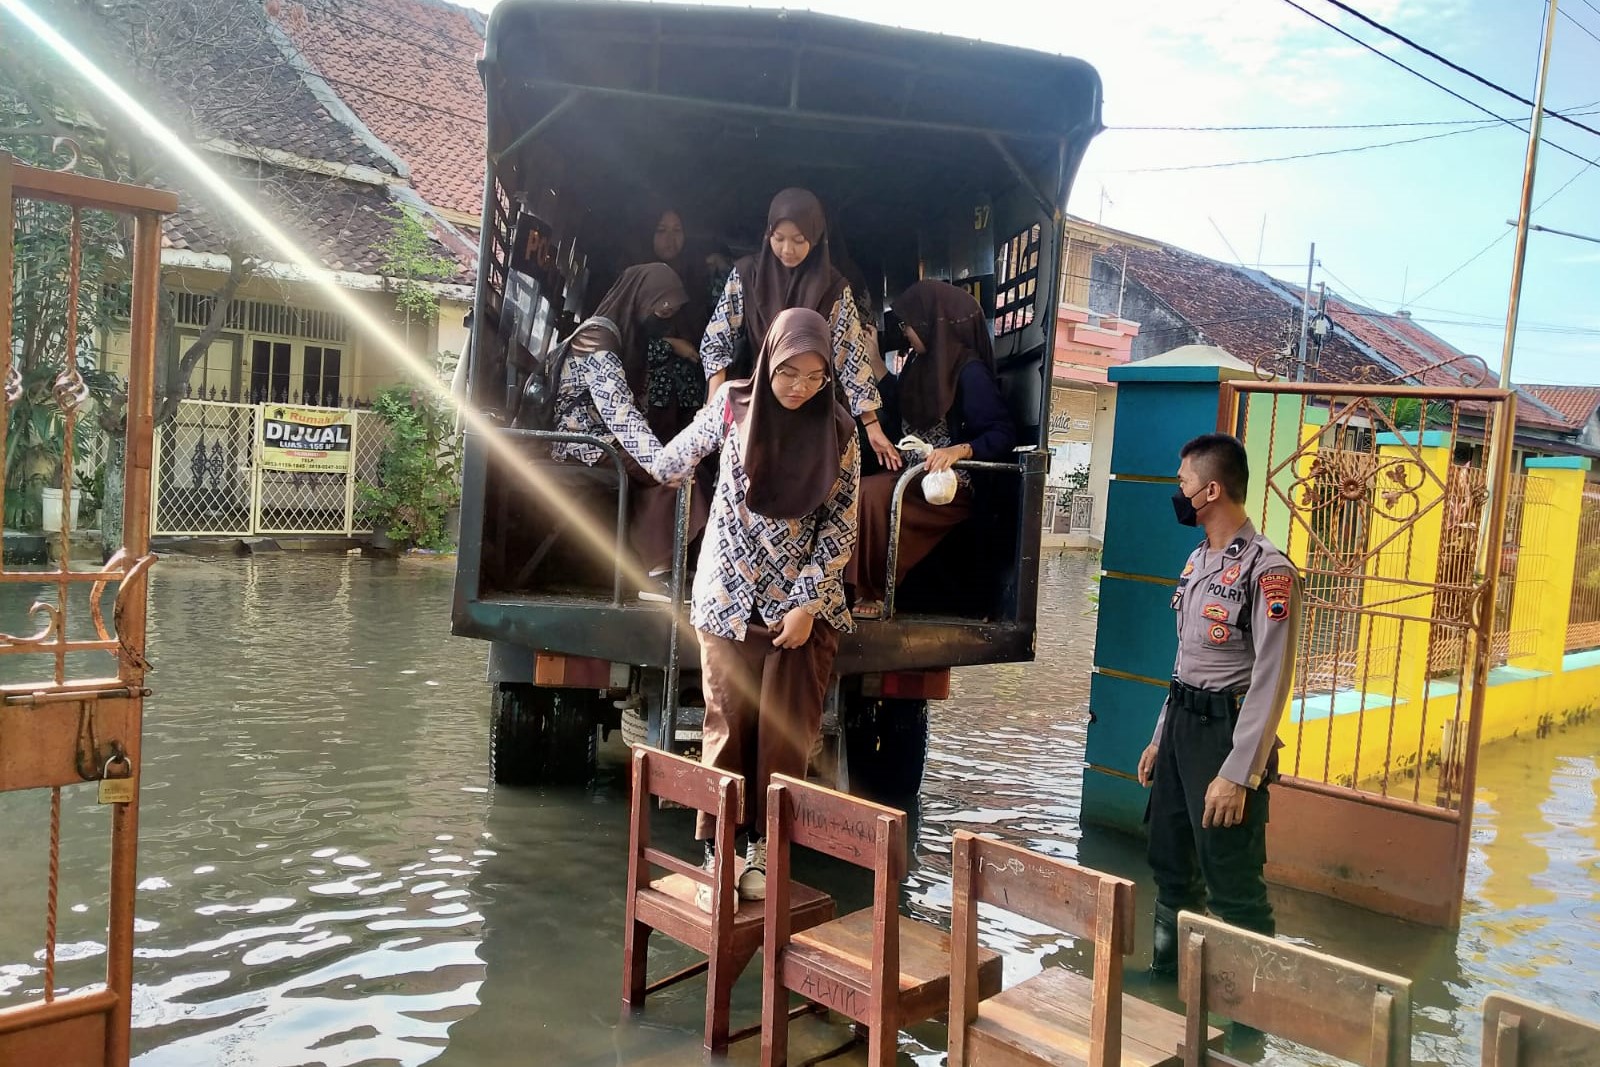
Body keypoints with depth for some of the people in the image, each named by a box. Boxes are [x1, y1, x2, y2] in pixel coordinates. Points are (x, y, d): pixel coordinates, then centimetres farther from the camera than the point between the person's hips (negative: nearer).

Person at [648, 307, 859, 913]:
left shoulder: (838, 431, -3)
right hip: (729, 597, 0)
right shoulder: (733, 405, -4)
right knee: (728, 727, 1)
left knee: (787, 734, 1)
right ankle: (718, 853, 10)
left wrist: (806, 605, -9)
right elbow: (682, 455, 16)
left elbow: (841, 526, -3)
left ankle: (763, 851, 14)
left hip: (805, 603, 1)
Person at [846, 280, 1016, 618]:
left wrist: (959, 450, -34)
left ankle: (875, 592, -12)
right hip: (914, 473, 8)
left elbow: (1004, 434, -18)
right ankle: (857, 584, -12)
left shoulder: (969, 371, -15)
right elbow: (900, 406, 24)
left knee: (869, 494, -26)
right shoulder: (923, 362, 10)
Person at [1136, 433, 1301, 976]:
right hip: (1181, 724, 9)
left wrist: (1238, 774, -21)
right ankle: (1167, 969, 37)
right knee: (1169, 860, 20)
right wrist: (1159, 739, 18)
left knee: (1232, 883, -2)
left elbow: (1271, 682, -20)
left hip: (1226, 731, -9)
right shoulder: (1198, 560, 11)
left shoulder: (1266, 571, -18)